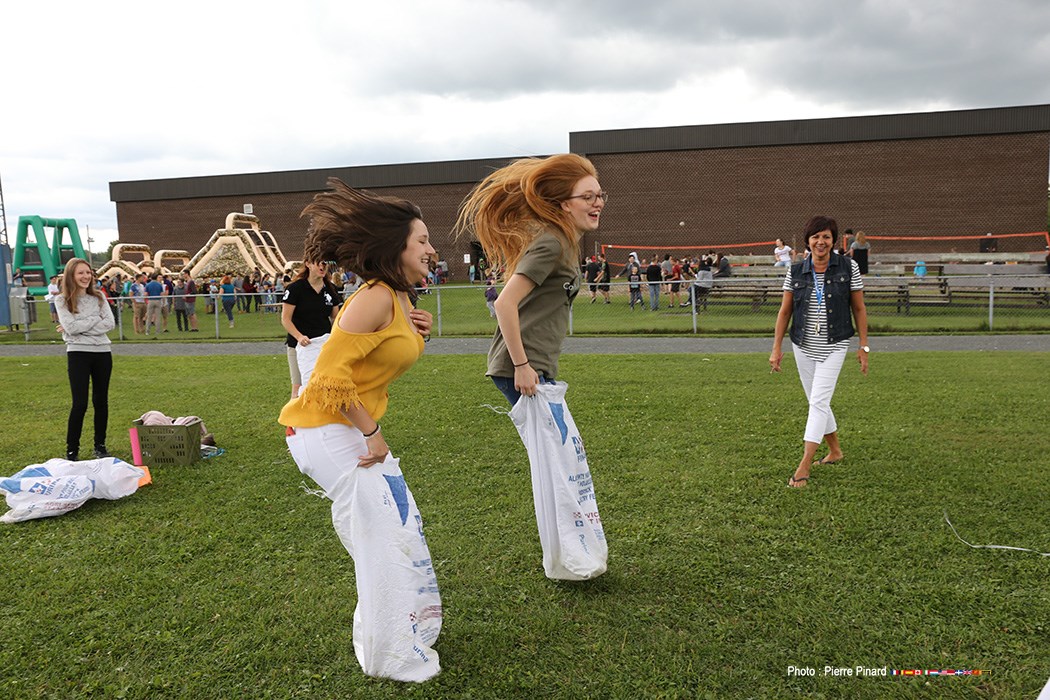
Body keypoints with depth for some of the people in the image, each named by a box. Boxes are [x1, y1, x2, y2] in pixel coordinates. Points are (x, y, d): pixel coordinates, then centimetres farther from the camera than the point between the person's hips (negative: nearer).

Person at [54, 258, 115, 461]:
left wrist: (80, 326, -10)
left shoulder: (99, 297, 8)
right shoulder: (62, 300, 0)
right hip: (78, 354, -3)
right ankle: (72, 450, 7)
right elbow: (71, 327, -14)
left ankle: (100, 446, 21)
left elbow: (110, 324, -5)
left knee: (101, 401, 9)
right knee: (80, 404, -7)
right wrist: (96, 318, -7)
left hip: (103, 352, 3)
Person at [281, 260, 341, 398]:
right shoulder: (295, 288, -9)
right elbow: (285, 319, -9)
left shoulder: (331, 289, 5)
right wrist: (299, 337, -25)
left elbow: (335, 317, 13)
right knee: (299, 387, -1)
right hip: (299, 345, -4)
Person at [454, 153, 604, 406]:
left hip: (536, 365, 10)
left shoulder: (565, 243, 14)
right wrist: (522, 366, -22)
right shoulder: (550, 243, -15)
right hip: (522, 367, -10)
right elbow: (505, 303, -23)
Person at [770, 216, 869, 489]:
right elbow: (785, 311, 3)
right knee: (817, 402, 13)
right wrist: (776, 348, 0)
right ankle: (835, 450, 34)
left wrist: (864, 346, -1)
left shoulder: (848, 267, -4)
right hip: (803, 345, 3)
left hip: (834, 346, -3)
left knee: (818, 402, -10)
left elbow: (859, 308, 1)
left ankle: (803, 468, -9)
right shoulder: (795, 271, 0)